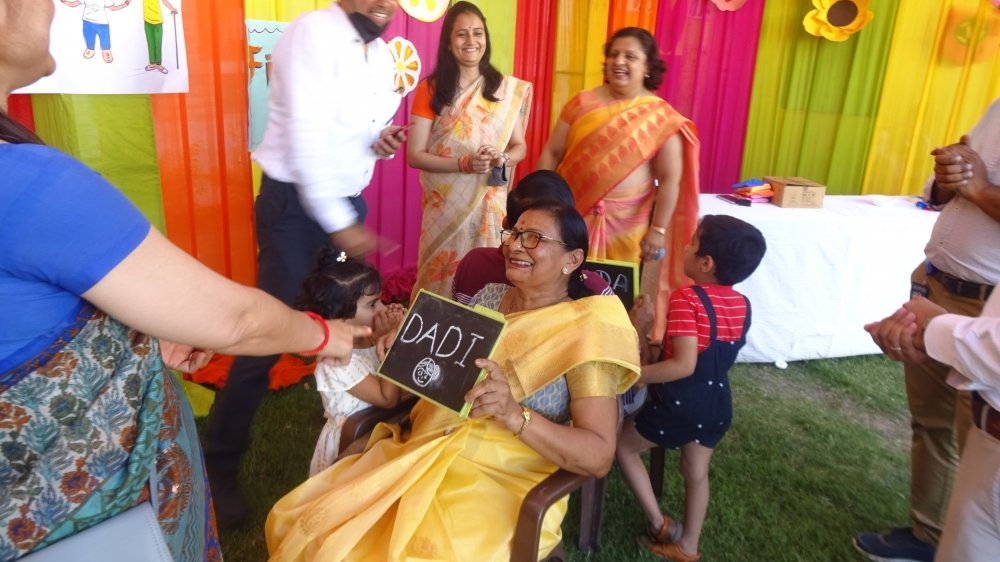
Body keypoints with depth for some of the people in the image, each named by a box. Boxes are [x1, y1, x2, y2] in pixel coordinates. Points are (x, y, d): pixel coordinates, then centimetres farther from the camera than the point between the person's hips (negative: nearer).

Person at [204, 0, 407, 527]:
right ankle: (219, 463, 12)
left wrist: (381, 139, -6)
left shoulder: (380, 51, 9)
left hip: (348, 200, 8)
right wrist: (338, 224, -22)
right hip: (296, 202, -7)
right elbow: (308, 138, -22)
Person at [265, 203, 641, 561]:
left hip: (498, 487, -5)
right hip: (421, 456, 6)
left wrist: (513, 415, -28)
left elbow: (598, 457, -14)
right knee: (298, 523, -9)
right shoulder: (488, 297, 9)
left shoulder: (586, 332, -8)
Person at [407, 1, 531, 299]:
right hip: (445, 205, -1)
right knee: (443, 280, 3)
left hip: (491, 204, 2)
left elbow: (520, 147, 9)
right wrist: (465, 163, -19)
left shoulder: (509, 89, 4)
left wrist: (501, 158, -14)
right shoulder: (430, 89, -2)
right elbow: (414, 155, -6)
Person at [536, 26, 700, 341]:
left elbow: (670, 178, -5)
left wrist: (658, 229, -10)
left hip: (626, 221, -2)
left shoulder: (661, 117, -3)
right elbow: (551, 153, 4)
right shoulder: (582, 103, 3)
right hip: (574, 212, 2)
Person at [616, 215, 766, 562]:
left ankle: (659, 524, 18)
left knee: (623, 445, 15)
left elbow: (684, 365, -29)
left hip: (678, 403, -7)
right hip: (717, 404, 7)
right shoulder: (742, 304, 1)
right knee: (697, 473, 22)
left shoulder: (686, 299, -22)